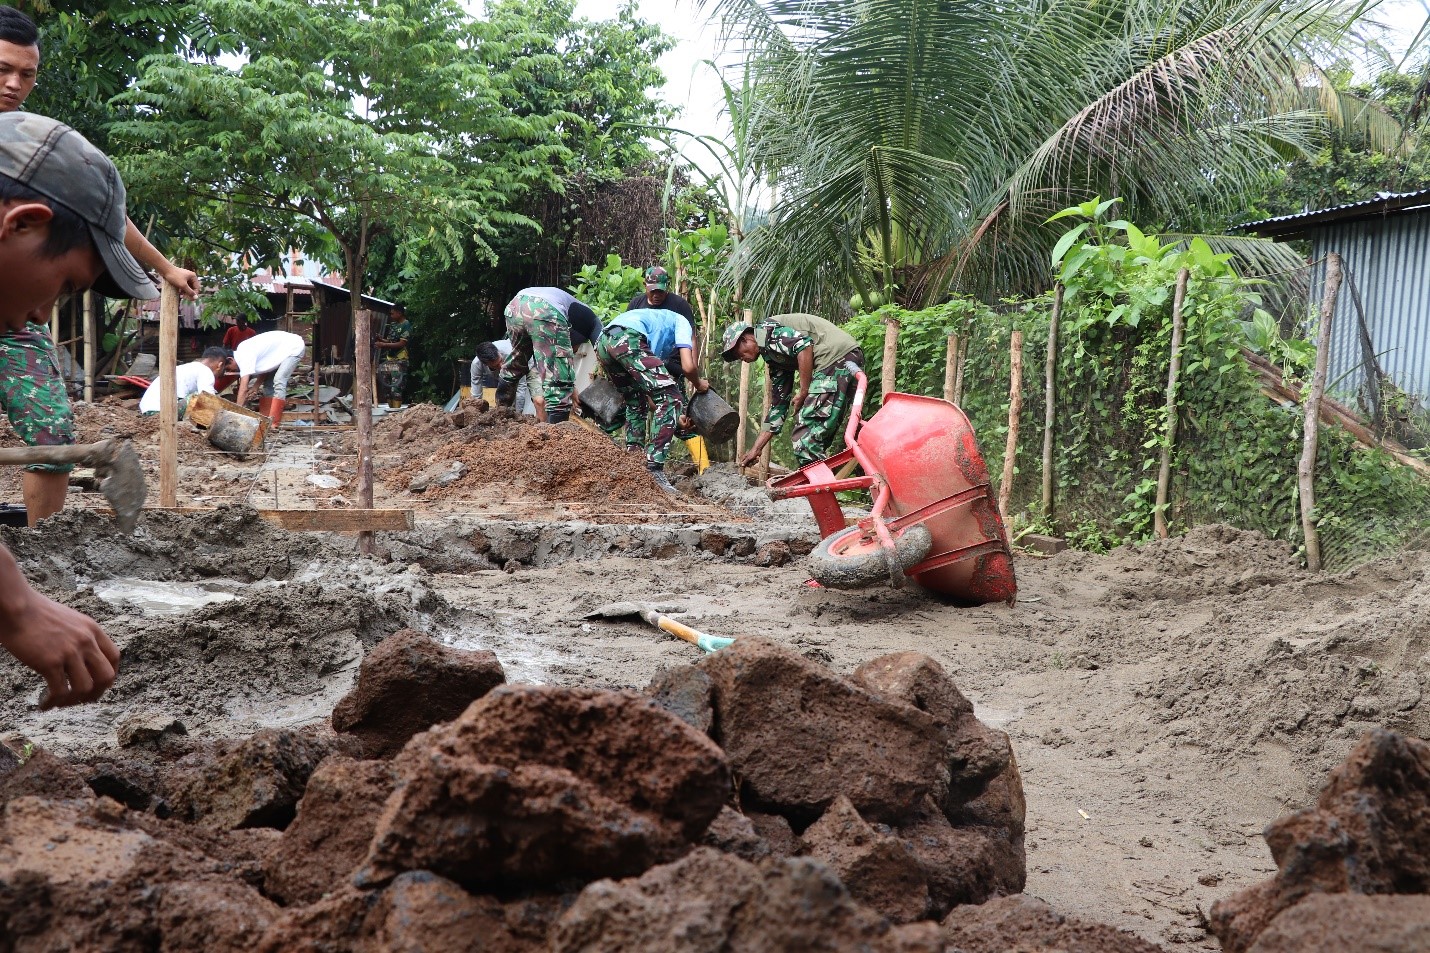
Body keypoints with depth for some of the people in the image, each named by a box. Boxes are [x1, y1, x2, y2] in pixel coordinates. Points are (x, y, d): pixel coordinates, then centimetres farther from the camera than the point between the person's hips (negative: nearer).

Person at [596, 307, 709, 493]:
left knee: (636, 404, 27)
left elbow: (648, 389, 38)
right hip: (628, 339, -9)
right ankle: (653, 470, -9)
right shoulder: (682, 324, 23)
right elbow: (688, 366, 7)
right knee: (671, 398, -3)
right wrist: (699, 384, 28)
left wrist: (674, 416, 42)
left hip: (603, 344, 9)